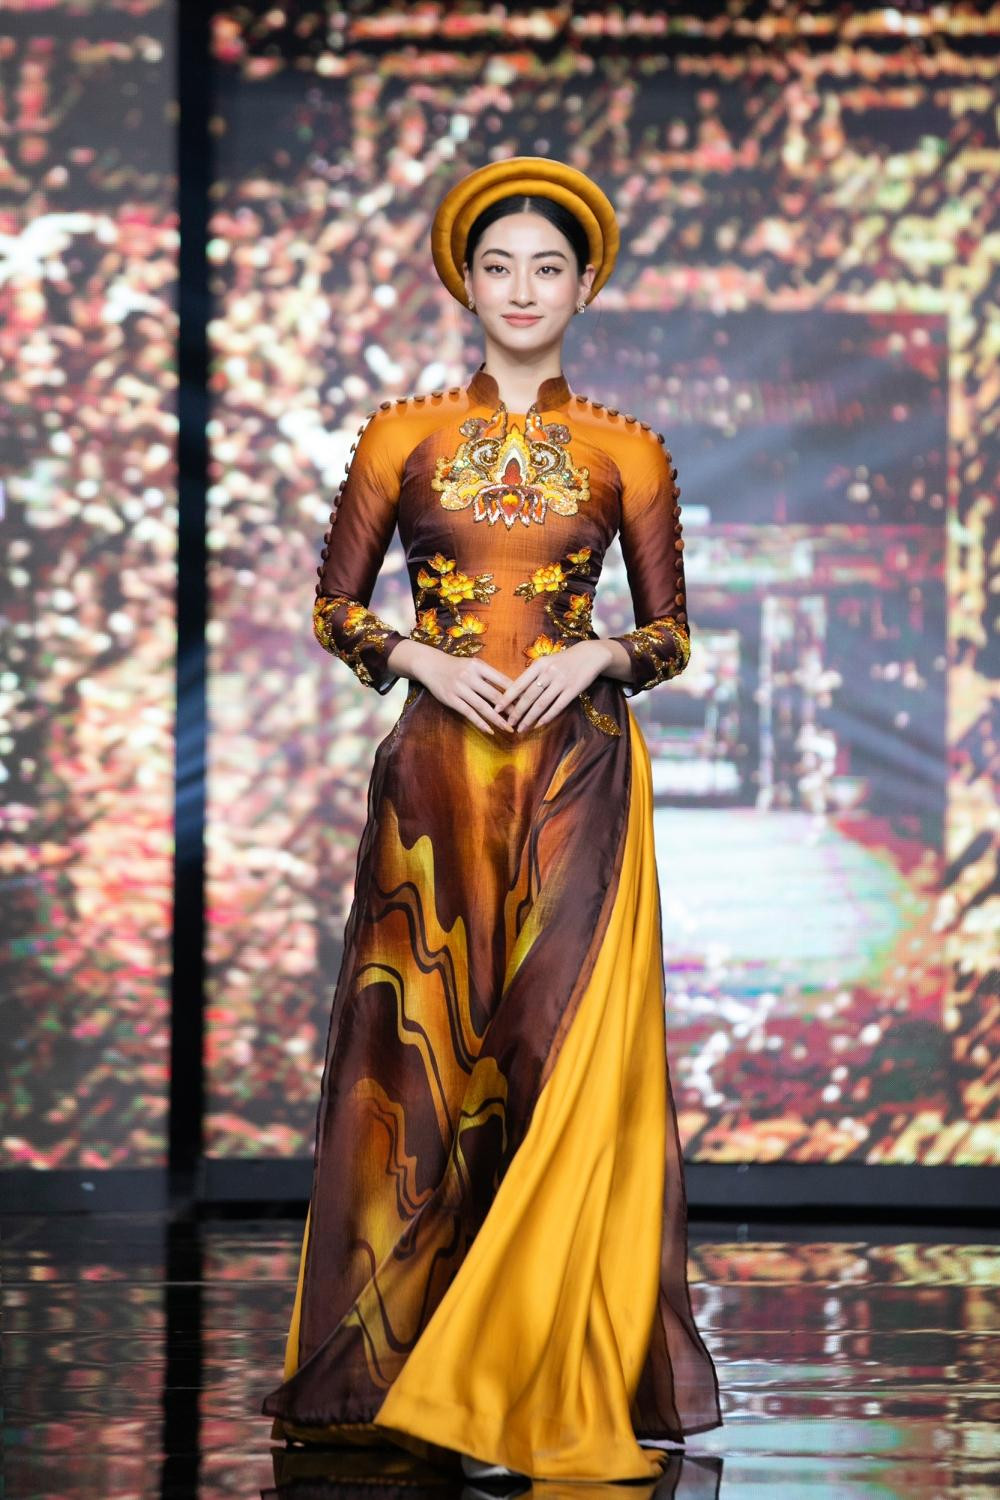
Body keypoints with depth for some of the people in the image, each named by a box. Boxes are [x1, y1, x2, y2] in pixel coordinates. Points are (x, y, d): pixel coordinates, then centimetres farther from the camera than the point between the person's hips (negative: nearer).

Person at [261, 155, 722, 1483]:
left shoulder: (627, 453, 6)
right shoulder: (403, 435, 7)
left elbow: (671, 634, 10)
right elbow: (335, 605, 10)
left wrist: (594, 655, -10)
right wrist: (423, 659, -8)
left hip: (578, 774, -1)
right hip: (436, 773, 1)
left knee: (561, 1056, -6)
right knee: (426, 1054, 0)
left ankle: (553, 1381, -1)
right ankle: (403, 1360, 9)